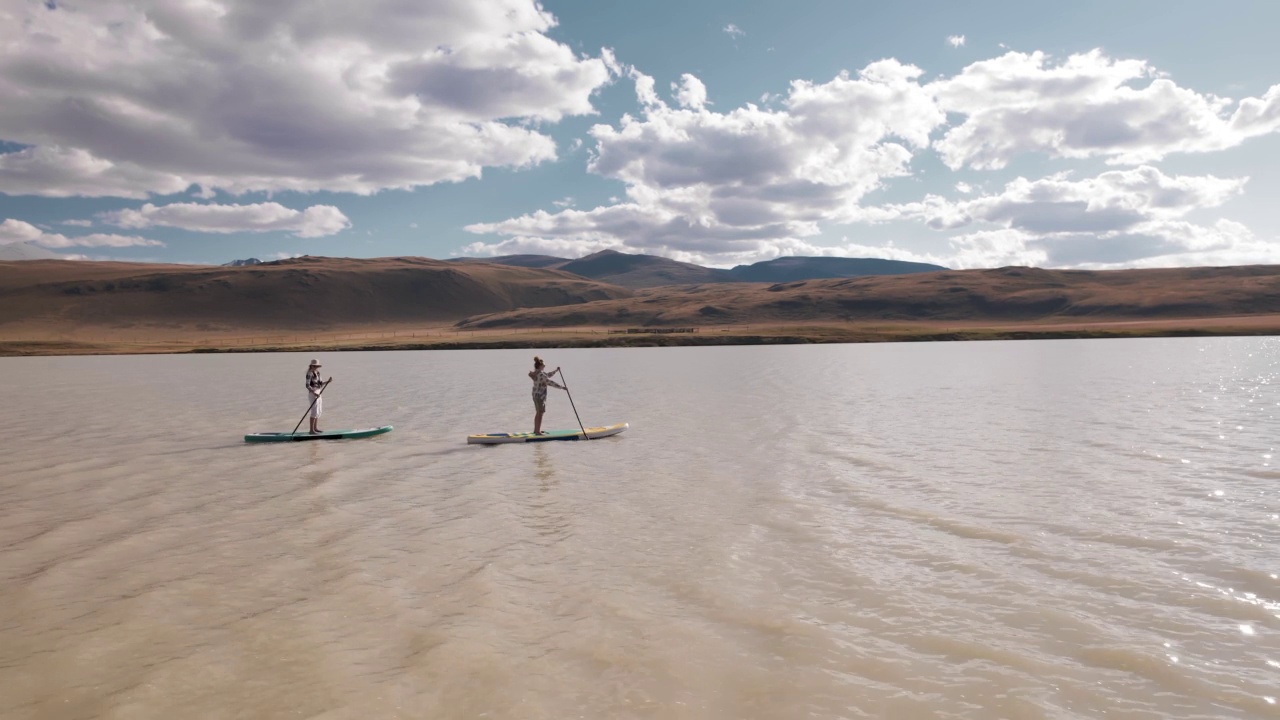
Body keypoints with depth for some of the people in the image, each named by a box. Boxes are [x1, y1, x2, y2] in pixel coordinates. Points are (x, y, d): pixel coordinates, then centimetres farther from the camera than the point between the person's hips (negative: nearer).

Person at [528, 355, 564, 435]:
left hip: (536, 394, 10)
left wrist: (556, 370, 22)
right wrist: (561, 387, -18)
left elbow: (547, 375, 25)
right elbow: (550, 382, -23)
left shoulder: (537, 372, 10)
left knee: (538, 412, 19)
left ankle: (536, 430, 28)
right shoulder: (541, 374, -21)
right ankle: (538, 431, -1)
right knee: (540, 413, -4)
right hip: (540, 395, -10)